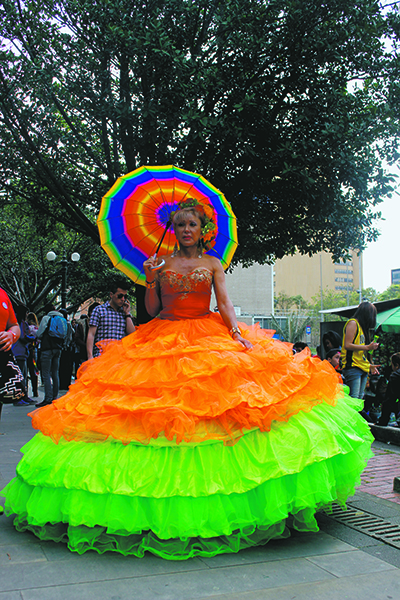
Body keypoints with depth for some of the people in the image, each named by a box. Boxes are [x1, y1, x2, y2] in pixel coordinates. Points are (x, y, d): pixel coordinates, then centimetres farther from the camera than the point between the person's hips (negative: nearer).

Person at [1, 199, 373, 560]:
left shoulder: (213, 264, 10)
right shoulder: (162, 263, 9)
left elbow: (225, 303, 1)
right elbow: (152, 310, 7)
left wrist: (239, 334, -14)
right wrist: (150, 281, -8)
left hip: (209, 339, 0)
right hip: (164, 340, 0)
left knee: (213, 405, -9)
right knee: (164, 413, -7)